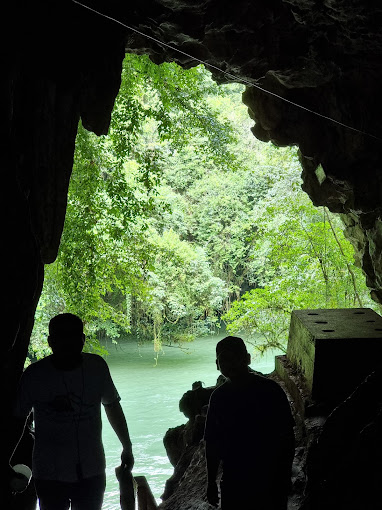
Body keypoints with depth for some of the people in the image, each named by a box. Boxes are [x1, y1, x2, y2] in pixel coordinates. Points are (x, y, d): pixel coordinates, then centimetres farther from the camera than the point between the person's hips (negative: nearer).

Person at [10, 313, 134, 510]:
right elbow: (17, 420, -1)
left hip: (92, 471, 2)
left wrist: (127, 448, 19)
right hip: (50, 475, -2)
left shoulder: (97, 367, -5)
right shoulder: (35, 375, -12)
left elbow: (112, 407, 10)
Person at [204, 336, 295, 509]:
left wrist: (284, 478, -8)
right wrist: (211, 482, 11)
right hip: (232, 482, 3)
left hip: (268, 481, -3)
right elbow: (212, 443, 8)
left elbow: (287, 436, -8)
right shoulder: (219, 396, 0)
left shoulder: (270, 390, -12)